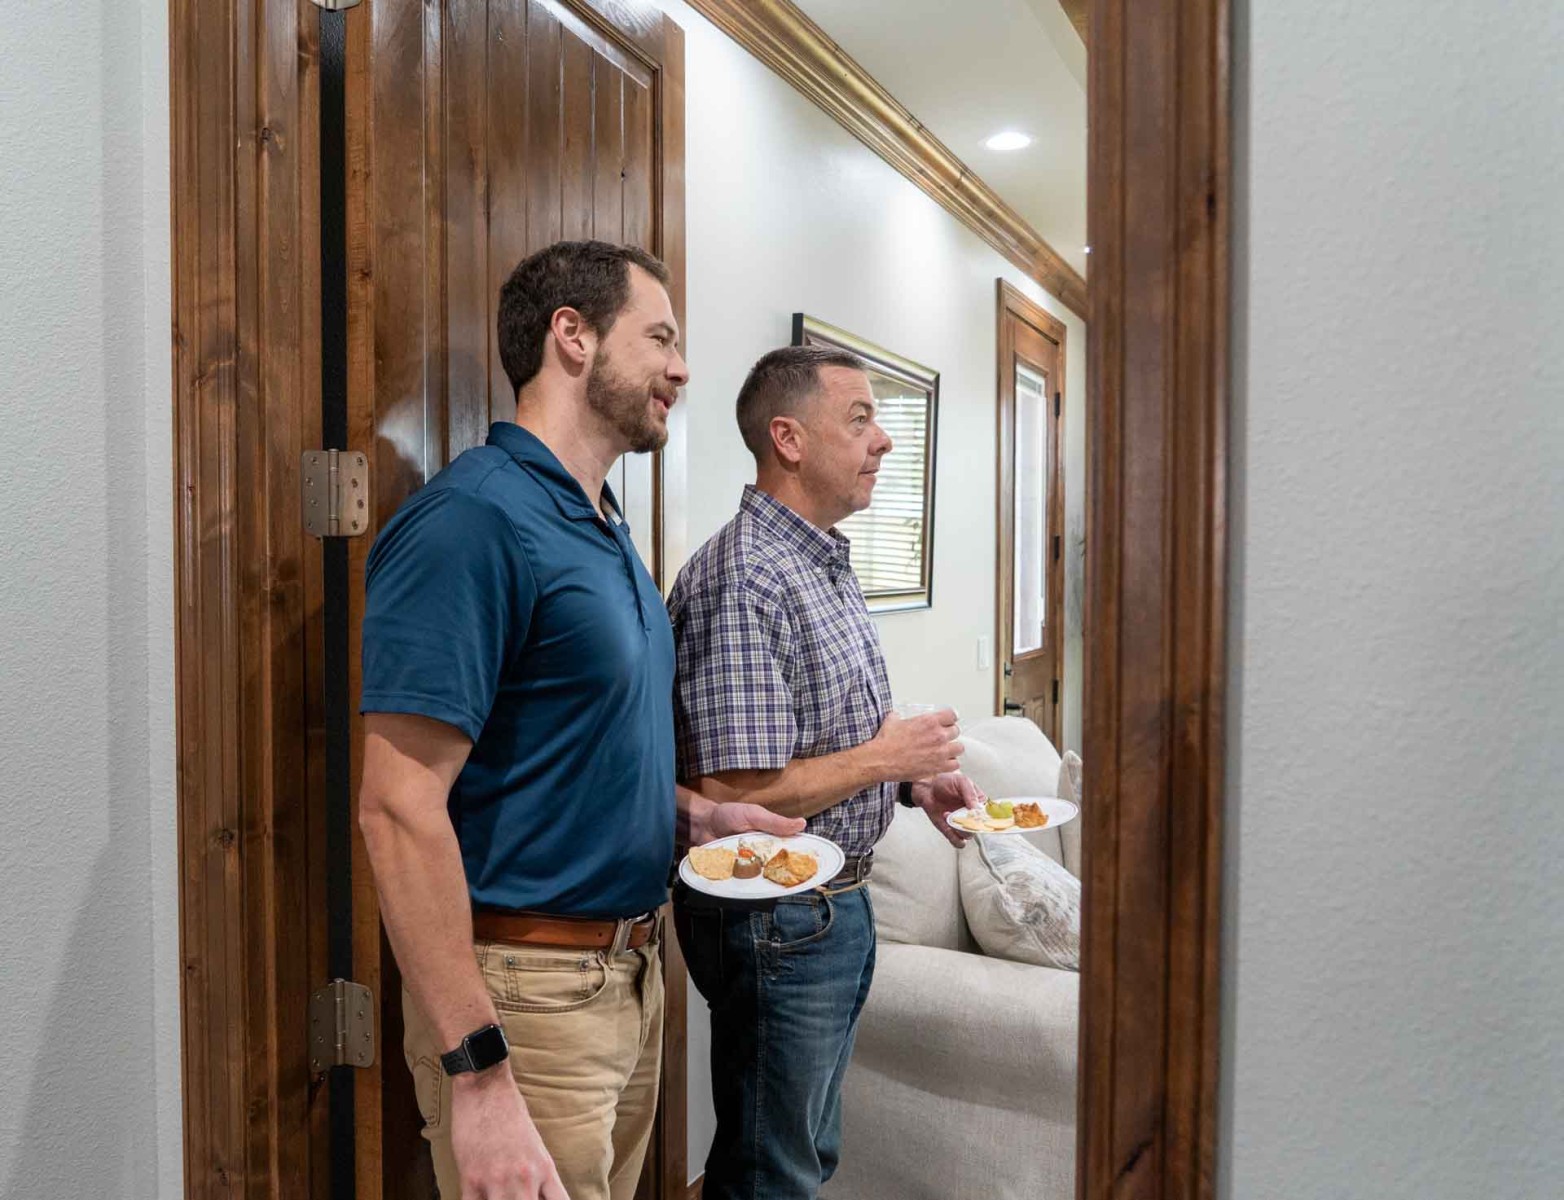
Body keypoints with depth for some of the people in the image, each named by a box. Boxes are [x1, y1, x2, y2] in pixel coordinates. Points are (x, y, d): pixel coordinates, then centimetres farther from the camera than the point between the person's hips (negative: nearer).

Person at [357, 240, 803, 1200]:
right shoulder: (474, 518, -19)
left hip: (634, 970, 9)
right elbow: (400, 808, -24)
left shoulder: (606, 531, 10)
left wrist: (694, 814, 5)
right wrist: (478, 1077, -25)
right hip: (528, 987, -9)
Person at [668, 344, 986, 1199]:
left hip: (838, 905, 9)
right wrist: (885, 757, -17)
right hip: (775, 924, -9)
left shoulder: (827, 565, 8)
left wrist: (916, 783, 2)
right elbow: (733, 795, -28)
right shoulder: (742, 581, -24)